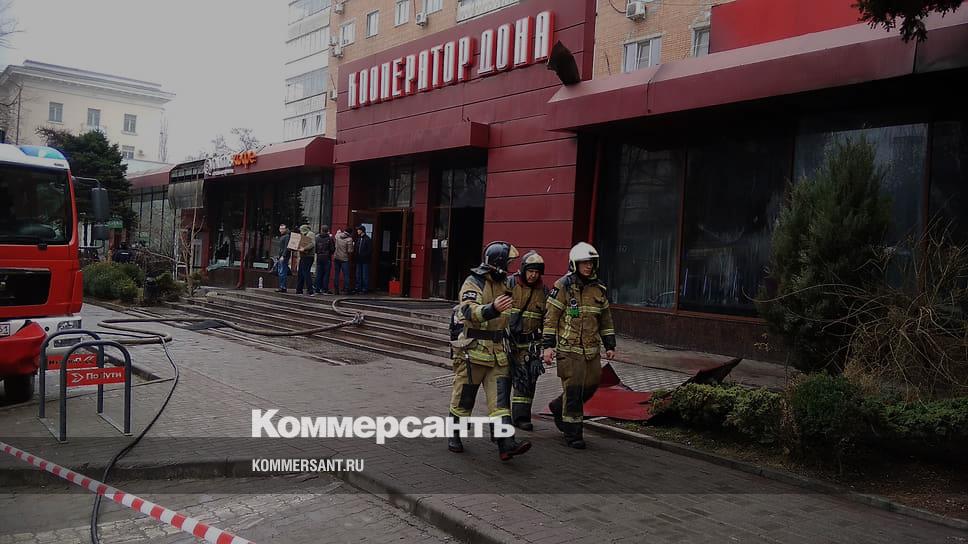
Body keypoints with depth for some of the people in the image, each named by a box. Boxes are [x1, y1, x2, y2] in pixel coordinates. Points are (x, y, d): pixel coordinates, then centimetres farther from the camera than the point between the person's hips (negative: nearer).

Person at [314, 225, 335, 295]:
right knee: (326, 274, 0)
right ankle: (325, 289, -2)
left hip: (319, 258, 3)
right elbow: (332, 248, -8)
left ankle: (318, 289, 10)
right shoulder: (329, 238, -9)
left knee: (318, 274, 8)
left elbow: (315, 248, 4)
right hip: (327, 258, -3)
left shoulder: (317, 238, 1)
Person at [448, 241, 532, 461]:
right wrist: (493, 308, -46)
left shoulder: (503, 284, 12)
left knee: (500, 399, -2)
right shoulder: (473, 283, -12)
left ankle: (506, 444, -8)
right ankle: (453, 436, 26)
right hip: (474, 350, -6)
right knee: (463, 398, 7)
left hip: (498, 353, 6)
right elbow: (470, 312, -30)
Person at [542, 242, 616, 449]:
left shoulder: (599, 289, 12)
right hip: (569, 349, -6)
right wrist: (548, 346, -11)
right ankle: (572, 434, 8)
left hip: (592, 350, 6)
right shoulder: (563, 287, -6)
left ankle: (559, 407, 34)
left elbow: (606, 320, 19)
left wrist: (610, 346, 15)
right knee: (573, 390, -4)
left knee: (590, 386, 9)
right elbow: (551, 318, -6)